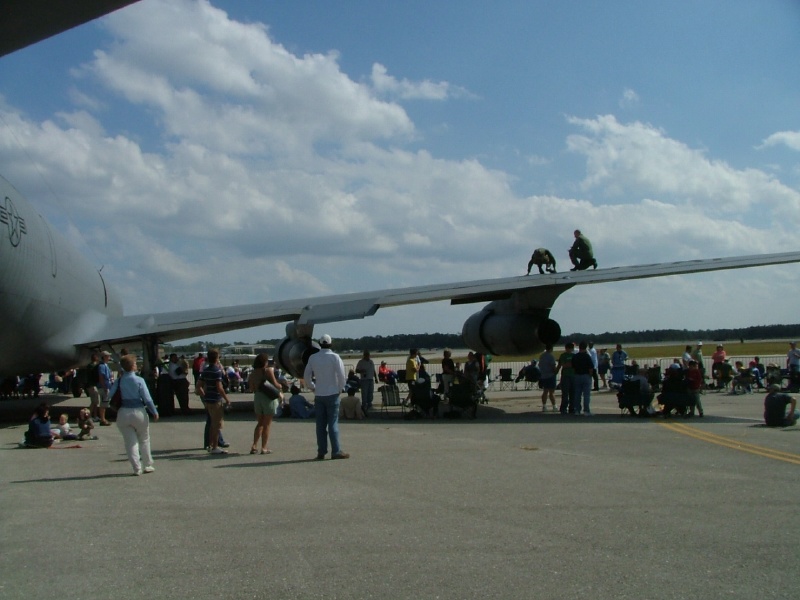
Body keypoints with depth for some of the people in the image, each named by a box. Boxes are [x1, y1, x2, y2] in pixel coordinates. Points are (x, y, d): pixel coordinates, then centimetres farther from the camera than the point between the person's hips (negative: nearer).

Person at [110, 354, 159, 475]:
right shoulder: (139, 380, -11)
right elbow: (147, 398, -11)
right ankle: (148, 465, 23)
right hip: (139, 412, -2)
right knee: (144, 440, 17)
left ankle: (137, 468, 6)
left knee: (130, 441, 9)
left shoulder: (118, 381, -3)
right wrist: (154, 412, -1)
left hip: (123, 413, 2)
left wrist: (116, 408, 12)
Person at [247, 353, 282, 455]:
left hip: (257, 397, 5)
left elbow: (251, 388, 8)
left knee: (260, 423, 16)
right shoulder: (268, 370, -10)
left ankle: (254, 446, 8)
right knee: (267, 424, 2)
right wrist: (280, 386, 8)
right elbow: (275, 385, -12)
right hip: (268, 398, -5)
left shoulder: (253, 373, 6)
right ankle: (264, 448, 2)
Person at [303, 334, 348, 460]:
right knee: (333, 423, -2)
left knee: (320, 424, 6)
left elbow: (306, 376, 9)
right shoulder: (334, 357, -8)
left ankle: (321, 452, 8)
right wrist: (340, 388, 2)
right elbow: (341, 375, -12)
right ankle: (336, 451, -2)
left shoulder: (312, 358, 4)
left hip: (318, 395, 3)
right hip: (332, 393, -3)